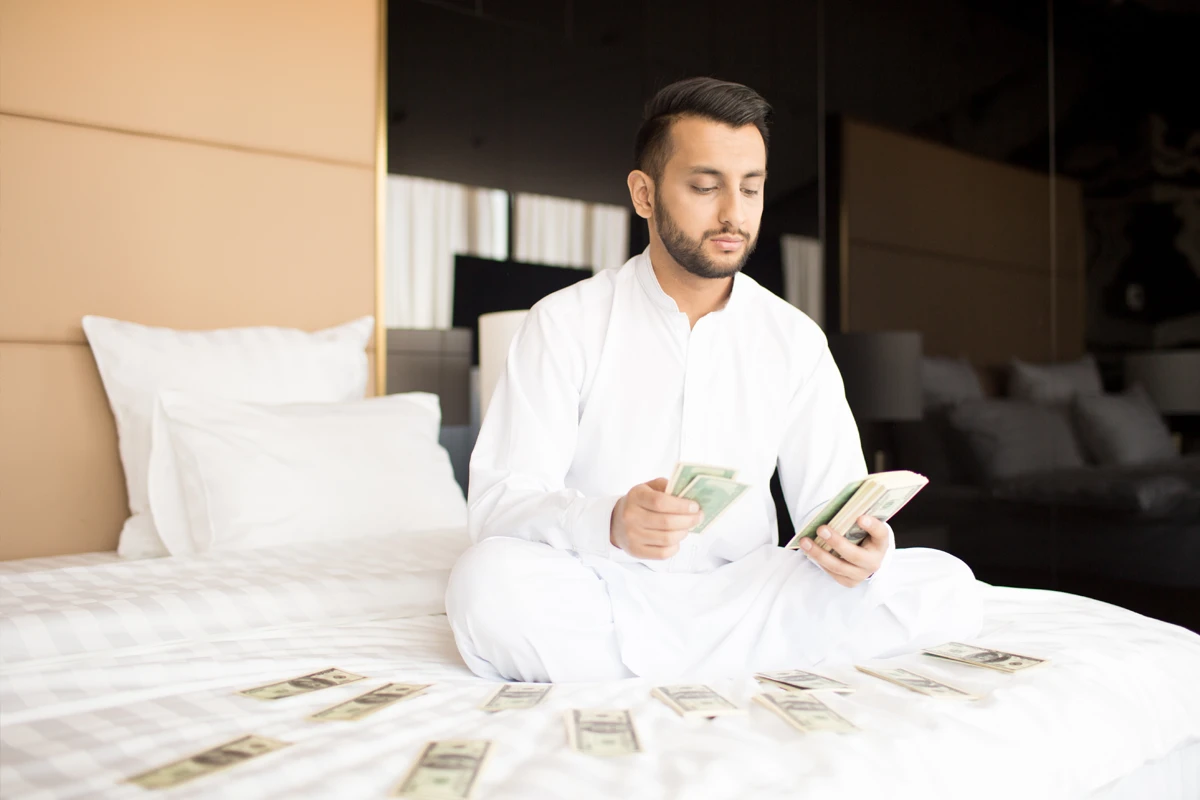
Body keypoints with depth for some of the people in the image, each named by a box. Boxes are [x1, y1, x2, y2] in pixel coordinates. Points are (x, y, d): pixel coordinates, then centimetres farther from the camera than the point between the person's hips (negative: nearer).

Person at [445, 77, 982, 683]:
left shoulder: (795, 339, 7)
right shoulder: (564, 323, -3)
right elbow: (496, 500, -11)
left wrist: (857, 549, -22)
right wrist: (609, 523, -32)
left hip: (741, 595, 4)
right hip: (605, 594, -3)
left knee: (946, 589, -18)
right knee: (491, 582, -35)